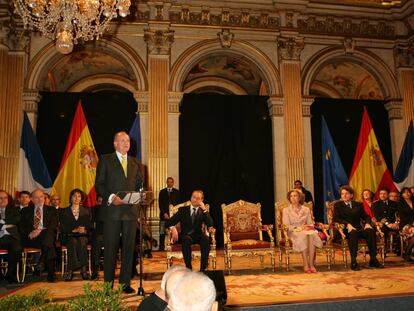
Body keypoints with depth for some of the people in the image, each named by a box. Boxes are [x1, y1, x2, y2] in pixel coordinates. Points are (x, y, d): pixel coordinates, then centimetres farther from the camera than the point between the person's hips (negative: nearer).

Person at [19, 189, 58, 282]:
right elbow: (21, 227, 10)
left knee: (47, 235, -39)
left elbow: (54, 226, 3)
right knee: (49, 246, -34)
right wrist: (29, 233, -13)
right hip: (30, 237, 0)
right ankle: (50, 273, -32)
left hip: (47, 235, 0)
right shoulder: (25, 211, 22)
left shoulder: (51, 210, 18)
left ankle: (41, 263, -38)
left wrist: (40, 231, -15)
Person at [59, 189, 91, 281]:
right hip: (68, 237, -1)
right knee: (73, 242, -35)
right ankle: (70, 270, -36)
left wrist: (84, 230, -15)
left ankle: (84, 269, -36)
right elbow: (63, 228, 1)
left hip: (83, 236, 1)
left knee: (82, 241, -34)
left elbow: (89, 226, 9)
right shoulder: (64, 212, 13)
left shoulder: (86, 211, 18)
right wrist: (75, 230, -15)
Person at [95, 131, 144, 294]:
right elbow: (99, 184, -2)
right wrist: (110, 197, -16)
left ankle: (125, 283, 16)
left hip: (130, 210, 4)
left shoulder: (134, 162, 16)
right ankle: (108, 284, 11)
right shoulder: (105, 160, 4)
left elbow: (139, 184, 17)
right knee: (110, 248, 1)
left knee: (128, 247, 7)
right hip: (112, 210, -4)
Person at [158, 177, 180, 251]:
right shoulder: (162, 192, 11)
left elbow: (178, 203, 6)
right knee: (162, 232, -3)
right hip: (164, 214, 1)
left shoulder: (176, 192, 10)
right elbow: (160, 203, 5)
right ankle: (161, 247, 2)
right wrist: (164, 213, -6)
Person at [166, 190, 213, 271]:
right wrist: (173, 228, -21)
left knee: (206, 238, -32)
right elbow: (169, 222, 3)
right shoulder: (183, 210, 8)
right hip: (186, 236, 0)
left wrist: (204, 209, -13)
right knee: (186, 239, -36)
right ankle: (188, 267, -29)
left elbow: (210, 224, -7)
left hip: (198, 236, 1)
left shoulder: (203, 211, 10)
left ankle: (203, 268, -29)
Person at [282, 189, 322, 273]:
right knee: (304, 236, -38)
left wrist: (309, 227, -9)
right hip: (293, 233, -3)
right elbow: (286, 226, -1)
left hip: (306, 231, 3)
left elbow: (310, 224, 15)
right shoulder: (286, 210, 9)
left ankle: (311, 264, -36)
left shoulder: (306, 209, 18)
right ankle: (305, 264, -36)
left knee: (312, 235, -35)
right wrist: (299, 228, -16)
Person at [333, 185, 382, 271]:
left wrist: (367, 223, -9)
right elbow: (336, 218, -2)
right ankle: (353, 262, -38)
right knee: (353, 233, -37)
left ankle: (373, 260, -25)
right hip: (346, 230, -3)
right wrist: (347, 224, -19)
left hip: (358, 228, 3)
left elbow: (366, 216, 15)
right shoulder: (338, 205, 12)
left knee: (370, 231, -28)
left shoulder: (358, 205, 22)